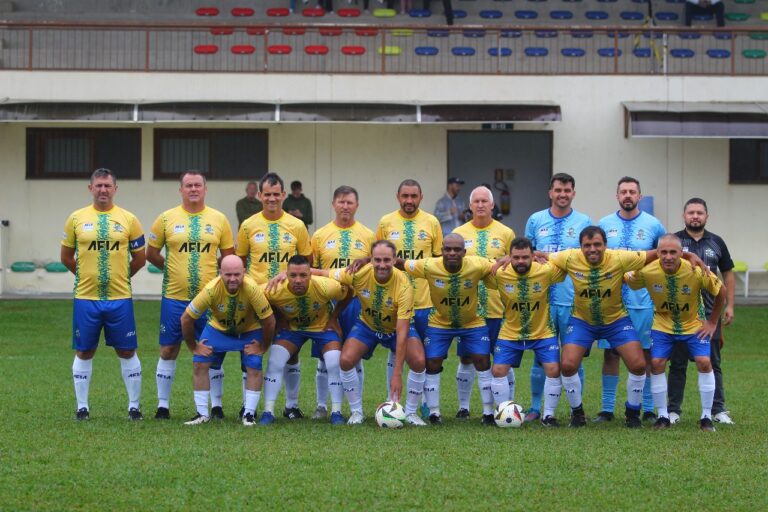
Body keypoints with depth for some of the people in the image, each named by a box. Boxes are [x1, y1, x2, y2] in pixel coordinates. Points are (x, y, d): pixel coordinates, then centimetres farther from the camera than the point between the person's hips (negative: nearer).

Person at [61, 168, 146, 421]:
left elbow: (139, 259, 9)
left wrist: (120, 277, 9)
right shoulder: (76, 218, 2)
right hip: (86, 298, 0)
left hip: (120, 298, 0)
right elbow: (66, 256, 11)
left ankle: (134, 406, 13)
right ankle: (82, 406, 15)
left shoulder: (129, 220, 1)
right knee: (84, 352, 6)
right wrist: (88, 275, 10)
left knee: (127, 352, 3)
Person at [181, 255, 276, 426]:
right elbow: (186, 319, -22)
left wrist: (263, 347, -14)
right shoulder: (211, 290, -34)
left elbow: (269, 321, -23)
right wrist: (193, 347, -13)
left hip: (249, 330, -1)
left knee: (254, 367, -15)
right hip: (218, 328, 1)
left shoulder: (252, 289, -37)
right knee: (199, 363, -10)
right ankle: (202, 414, 2)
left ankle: (249, 414, -1)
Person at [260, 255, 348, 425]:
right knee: (275, 362, -17)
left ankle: (336, 412, -3)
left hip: (323, 326, -1)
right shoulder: (275, 292, -33)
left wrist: (334, 318, -9)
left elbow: (346, 295, -12)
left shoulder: (326, 287, -34)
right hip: (291, 327, 1)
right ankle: (268, 412, -8)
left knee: (335, 363, -18)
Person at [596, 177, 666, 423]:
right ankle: (607, 408, 9)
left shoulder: (653, 225, 3)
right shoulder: (604, 224, 7)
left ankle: (648, 409, 8)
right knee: (610, 353, 3)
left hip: (644, 301, -1)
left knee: (646, 354, 1)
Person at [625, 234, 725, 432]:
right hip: (662, 325, 1)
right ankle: (663, 416, 2)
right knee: (657, 363, -13)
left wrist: (713, 322, -5)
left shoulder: (696, 272, -26)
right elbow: (628, 283, -5)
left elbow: (721, 292, -10)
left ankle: (706, 417, -1)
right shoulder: (647, 271, -24)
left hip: (694, 325, -1)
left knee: (704, 362, -15)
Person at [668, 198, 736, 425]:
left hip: (709, 313, 2)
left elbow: (728, 274, 15)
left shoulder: (716, 243, 9)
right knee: (677, 363, 4)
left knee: (712, 363, 5)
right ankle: (673, 410, 11)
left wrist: (729, 305, 7)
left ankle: (718, 410, 10)